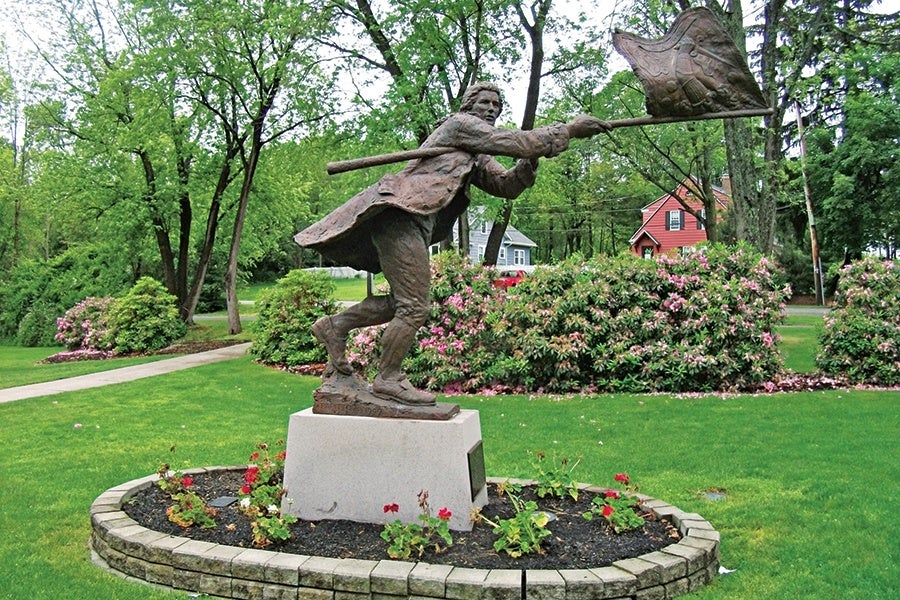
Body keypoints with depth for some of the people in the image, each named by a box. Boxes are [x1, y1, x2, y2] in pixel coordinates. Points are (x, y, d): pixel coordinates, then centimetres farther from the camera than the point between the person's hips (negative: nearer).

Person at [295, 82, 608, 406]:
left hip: (411, 222, 10)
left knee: (402, 301, 15)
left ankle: (334, 326, 22)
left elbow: (507, 185, 17)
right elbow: (515, 142, -7)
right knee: (415, 306, -10)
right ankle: (387, 380, -1)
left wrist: (532, 159, 1)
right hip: (400, 214, -10)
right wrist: (569, 130, -3)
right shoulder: (460, 123, 1)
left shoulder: (478, 158, 28)